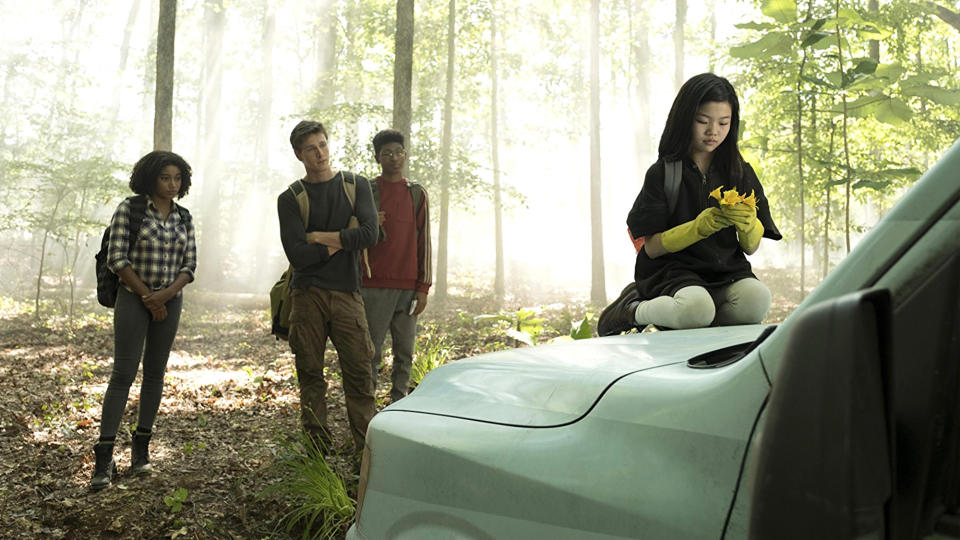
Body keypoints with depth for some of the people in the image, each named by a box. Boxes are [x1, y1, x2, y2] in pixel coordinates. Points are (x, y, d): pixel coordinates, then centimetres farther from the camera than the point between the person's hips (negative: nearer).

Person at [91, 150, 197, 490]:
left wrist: (166, 294, -10)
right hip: (133, 299, -4)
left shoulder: (184, 218, 9)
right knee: (124, 373, -9)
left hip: (170, 301, 4)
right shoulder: (129, 209, -4)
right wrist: (147, 296, -10)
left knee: (155, 373, 6)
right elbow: (116, 258, -9)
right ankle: (104, 458, -7)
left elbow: (189, 265, 6)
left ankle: (141, 449, 14)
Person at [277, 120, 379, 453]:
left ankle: (367, 448, 3)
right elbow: (297, 256, -7)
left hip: (346, 293, 0)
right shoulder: (290, 198, 5)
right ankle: (318, 450, 12)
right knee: (310, 376, 3)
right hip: (307, 296, 0)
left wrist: (320, 237, -5)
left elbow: (370, 234, -7)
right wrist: (341, 242, -4)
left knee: (358, 373, -3)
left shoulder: (356, 185, 9)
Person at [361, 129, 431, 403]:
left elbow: (423, 242, 9)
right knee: (371, 353, -2)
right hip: (374, 286, -2)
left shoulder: (417, 193, 11)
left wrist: (423, 287, 3)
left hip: (408, 287, 3)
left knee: (405, 354, 5)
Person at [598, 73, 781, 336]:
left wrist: (748, 223, -15)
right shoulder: (662, 173, -1)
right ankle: (633, 310, -6)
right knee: (697, 308, -36)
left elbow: (751, 247, 7)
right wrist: (701, 226, -20)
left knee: (757, 299, -30)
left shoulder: (740, 172, 8)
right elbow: (651, 247, -7)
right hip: (673, 272, -3)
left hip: (727, 271, 4)